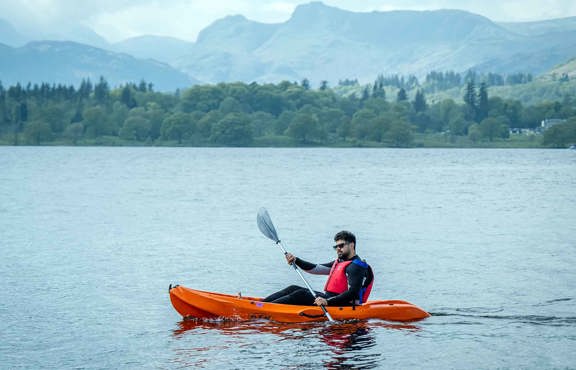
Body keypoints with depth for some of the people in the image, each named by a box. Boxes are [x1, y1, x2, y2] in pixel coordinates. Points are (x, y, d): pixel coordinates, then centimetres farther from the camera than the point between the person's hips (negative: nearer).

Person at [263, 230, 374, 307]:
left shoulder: (355, 267, -12)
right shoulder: (339, 262, 20)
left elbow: (352, 294, -24)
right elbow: (315, 268, 20)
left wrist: (327, 302, -33)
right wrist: (296, 260, 6)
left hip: (341, 306, -10)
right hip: (328, 297, 10)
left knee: (301, 295, -21)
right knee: (293, 289, 2)